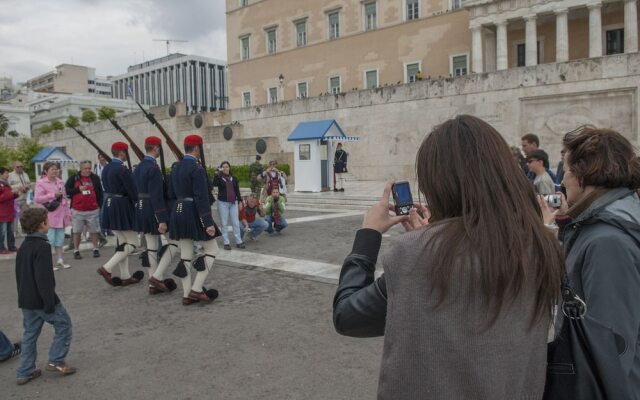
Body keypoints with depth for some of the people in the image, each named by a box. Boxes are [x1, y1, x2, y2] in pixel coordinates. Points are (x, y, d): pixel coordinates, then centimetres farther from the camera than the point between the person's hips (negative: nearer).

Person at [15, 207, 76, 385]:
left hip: (25, 300, 9)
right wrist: (49, 301, -20)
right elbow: (44, 277, -23)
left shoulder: (23, 247, 12)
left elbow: (20, 275, 19)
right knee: (63, 324, 6)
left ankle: (25, 372, 20)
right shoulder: (42, 246, -19)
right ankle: (56, 361, 6)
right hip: (41, 300, -9)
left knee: (30, 334, 15)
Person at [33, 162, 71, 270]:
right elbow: (37, 198, -12)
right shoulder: (41, 183, -4)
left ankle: (60, 261, 18)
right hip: (49, 215, -6)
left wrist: (67, 213, 17)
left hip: (60, 215, 6)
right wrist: (53, 195, -16)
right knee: (50, 239, -6)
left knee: (60, 239, 10)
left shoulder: (60, 182, 14)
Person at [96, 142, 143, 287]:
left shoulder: (106, 168, 10)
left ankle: (125, 277, 18)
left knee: (122, 242, 15)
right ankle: (107, 268, -7)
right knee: (132, 243, 1)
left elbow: (107, 188, 15)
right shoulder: (123, 170, -17)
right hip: (122, 208, -9)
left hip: (109, 207, 9)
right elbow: (132, 192, -16)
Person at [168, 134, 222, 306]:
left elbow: (171, 193, 17)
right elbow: (202, 198, -20)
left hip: (178, 213, 8)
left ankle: (187, 295, 14)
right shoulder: (197, 168, -15)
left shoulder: (176, 167, 11)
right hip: (194, 214, -8)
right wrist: (208, 223, -20)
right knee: (211, 250, 4)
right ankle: (197, 289, -2)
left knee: (185, 256, 10)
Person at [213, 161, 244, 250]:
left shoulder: (234, 178, 10)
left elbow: (237, 190, 11)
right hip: (223, 203, -2)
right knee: (224, 223, 2)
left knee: (236, 223, 4)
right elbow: (214, 184, -20)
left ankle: (239, 241, 9)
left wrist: (240, 200, 5)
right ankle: (226, 243, 7)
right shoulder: (219, 178, 2)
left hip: (233, 202, 2)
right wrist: (218, 174, -27)